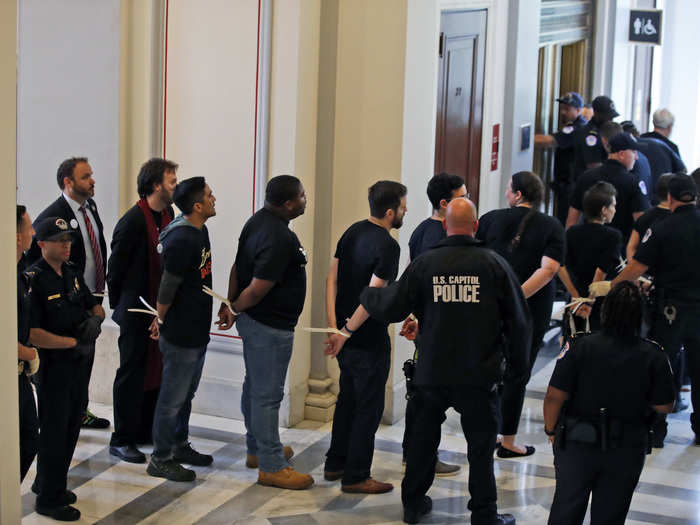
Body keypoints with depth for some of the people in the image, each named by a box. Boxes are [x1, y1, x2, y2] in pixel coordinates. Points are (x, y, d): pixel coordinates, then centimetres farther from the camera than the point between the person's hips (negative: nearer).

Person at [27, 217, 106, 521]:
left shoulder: (73, 273, 9)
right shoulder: (33, 280, -16)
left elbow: (96, 307, 20)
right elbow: (32, 334, -23)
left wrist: (95, 319, -4)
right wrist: (74, 342, -19)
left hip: (81, 362, 8)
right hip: (53, 363, -7)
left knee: (72, 426, 16)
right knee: (54, 430, 1)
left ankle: (48, 483, 34)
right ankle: (49, 499, 13)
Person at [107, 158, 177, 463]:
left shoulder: (168, 215, 7)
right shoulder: (133, 221, -17)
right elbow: (115, 267, -12)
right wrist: (119, 306, -4)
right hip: (136, 311, -8)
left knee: (155, 371, 14)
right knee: (132, 373, -1)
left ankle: (146, 432, 26)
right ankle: (121, 440, 8)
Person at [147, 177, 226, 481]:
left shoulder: (199, 231, 6)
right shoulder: (182, 240, -25)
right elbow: (167, 287, -20)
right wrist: (161, 321, -8)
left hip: (197, 331, 9)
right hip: (180, 335, -9)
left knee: (186, 393, 21)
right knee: (173, 398, 2)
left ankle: (179, 447, 35)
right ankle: (160, 460, 13)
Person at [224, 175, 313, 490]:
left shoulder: (258, 221, 5)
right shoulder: (280, 239, -26)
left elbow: (237, 266, 9)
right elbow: (257, 289, -25)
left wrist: (230, 304, 9)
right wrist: (236, 309, -8)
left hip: (252, 320, 10)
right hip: (270, 327, -10)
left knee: (255, 386, 21)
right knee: (268, 394, -3)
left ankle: (257, 449, 35)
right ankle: (271, 466, 5)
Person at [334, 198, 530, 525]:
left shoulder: (424, 264, -5)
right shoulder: (494, 264, -6)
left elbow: (384, 305, -4)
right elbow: (518, 321, -2)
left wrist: (347, 330, 12)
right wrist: (519, 366, 11)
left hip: (432, 373, 2)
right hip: (480, 375, -2)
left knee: (423, 437, 19)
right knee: (481, 443, 8)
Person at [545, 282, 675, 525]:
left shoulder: (580, 347, -16)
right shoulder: (654, 356, -12)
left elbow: (554, 396, -15)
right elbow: (664, 406, -5)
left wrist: (551, 430, 2)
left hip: (577, 443, -1)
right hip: (626, 450, 1)